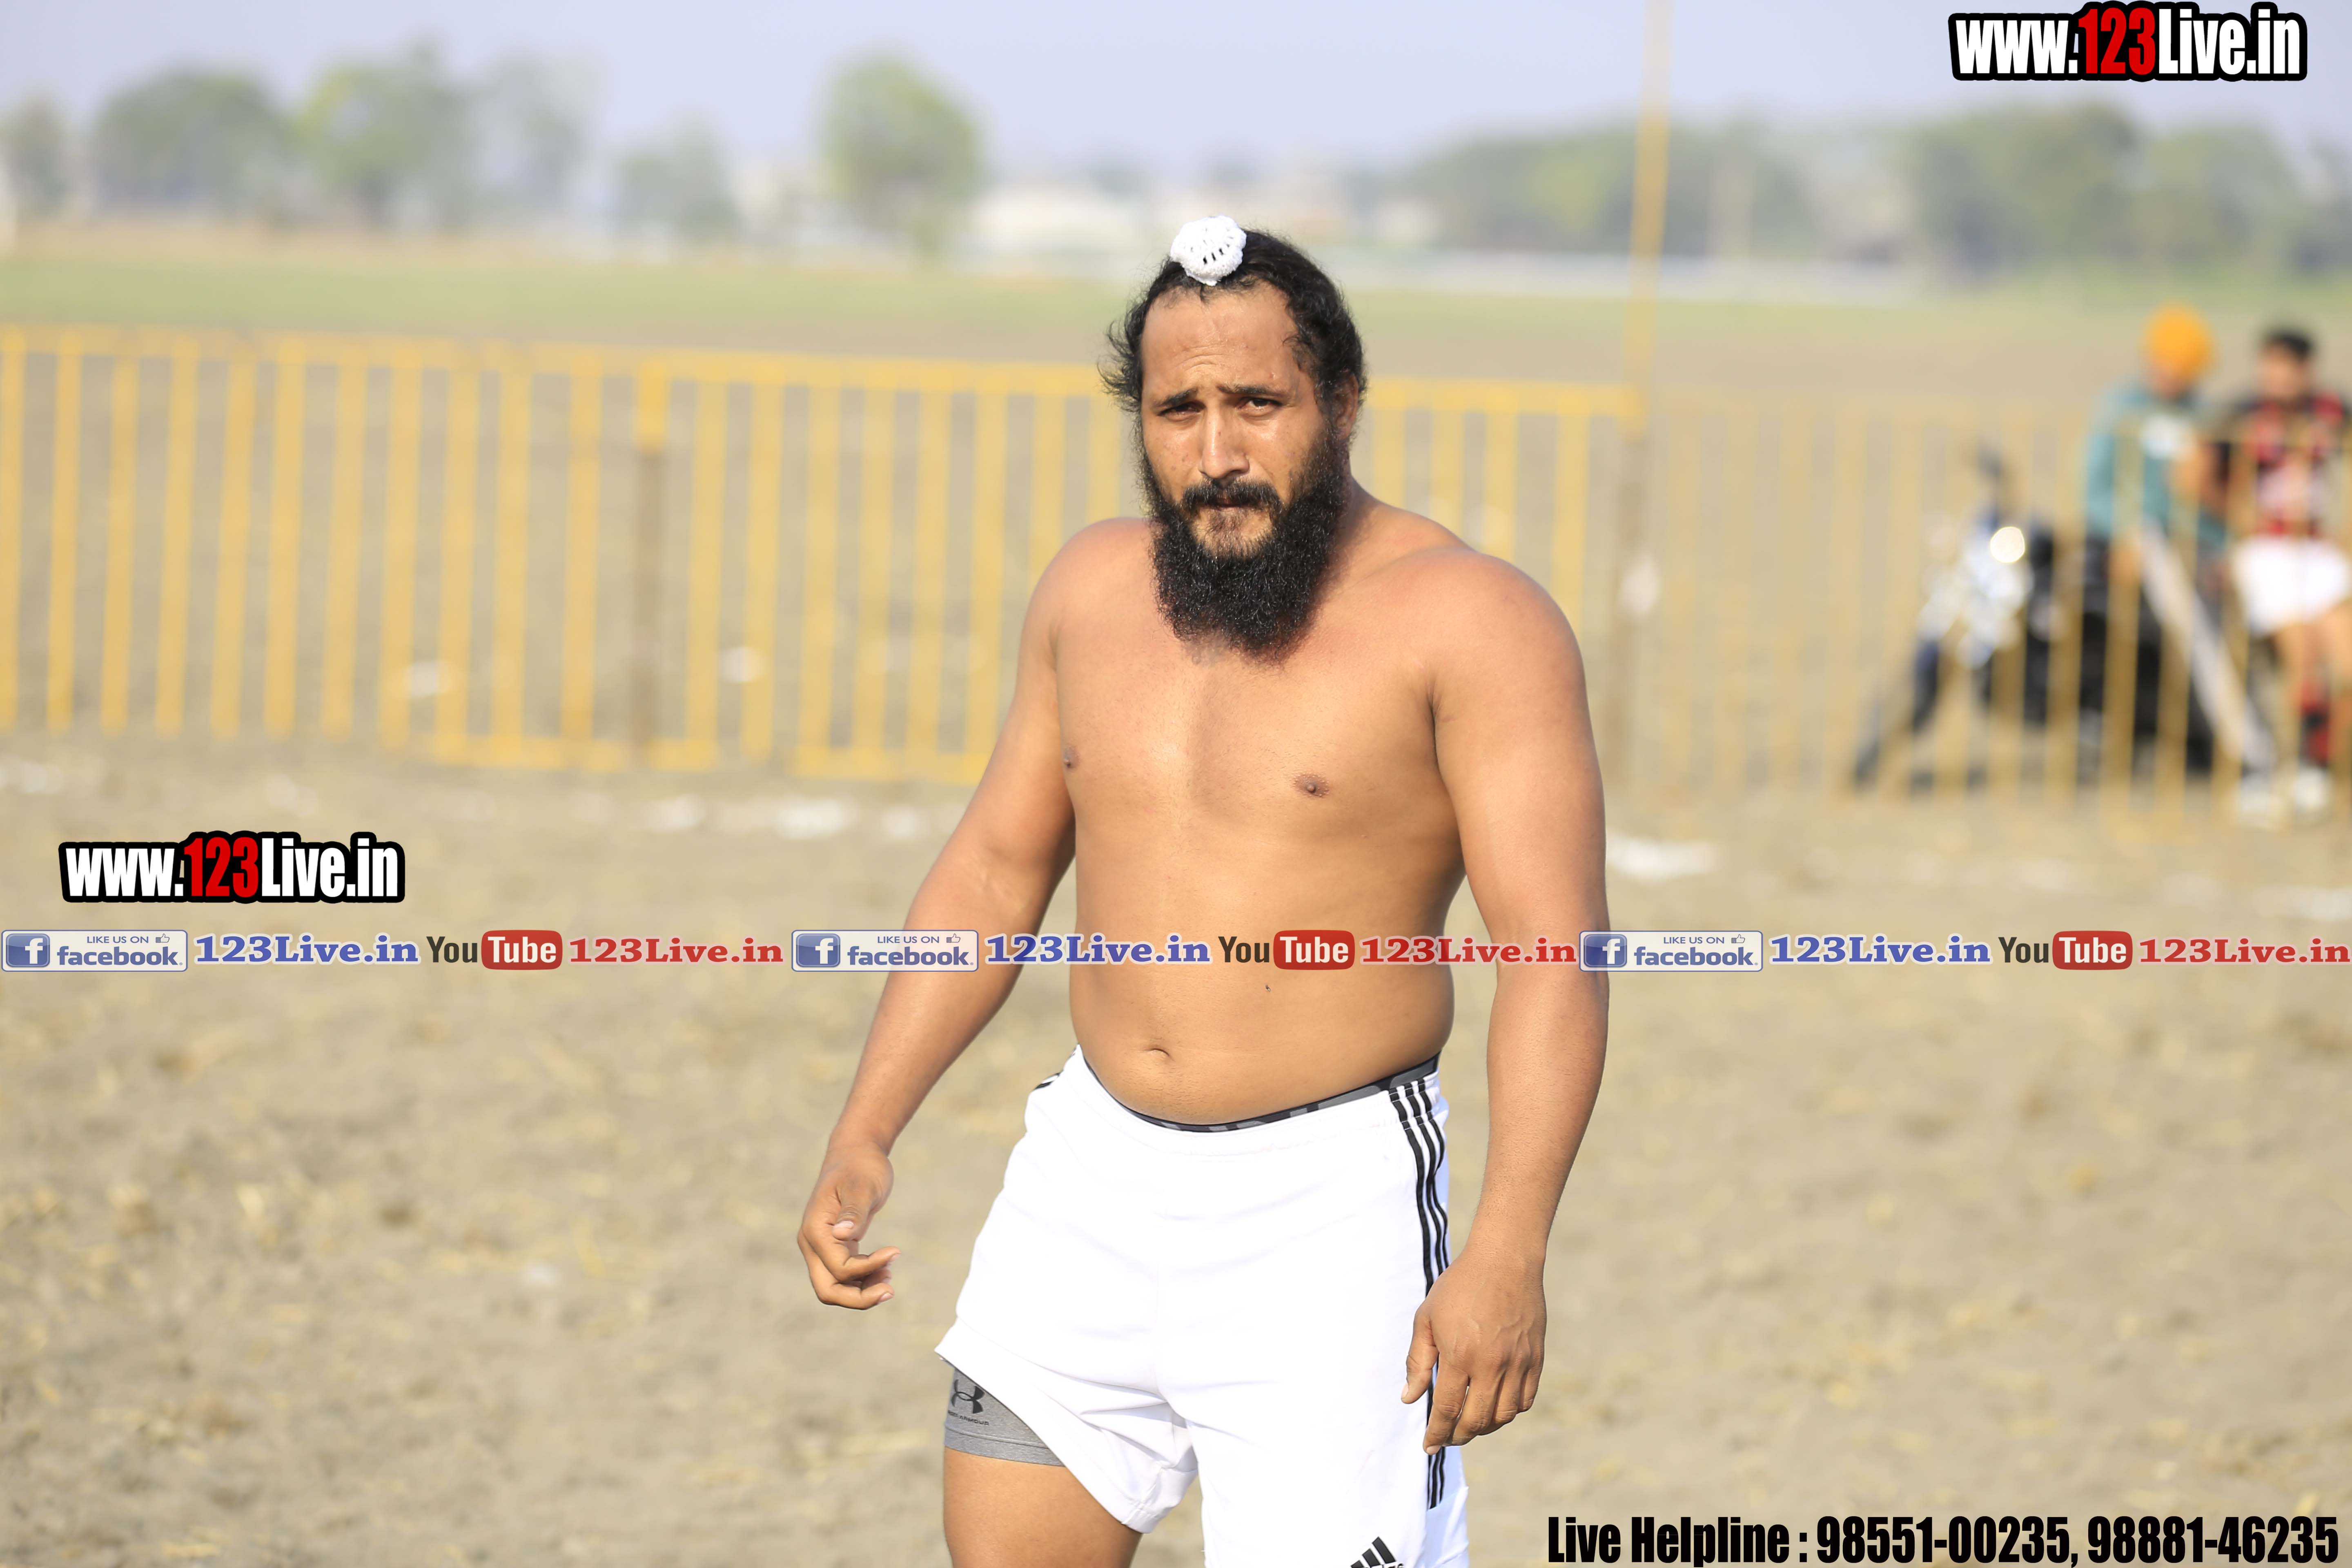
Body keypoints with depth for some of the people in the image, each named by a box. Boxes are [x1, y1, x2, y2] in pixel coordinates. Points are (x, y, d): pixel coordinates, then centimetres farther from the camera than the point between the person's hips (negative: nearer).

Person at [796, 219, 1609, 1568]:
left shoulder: (1468, 623, -11)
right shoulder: (1095, 590, 8)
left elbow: (1553, 954, -17)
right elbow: (995, 870, 18)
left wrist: (1508, 1252, -27)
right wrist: (866, 1137, 12)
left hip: (1328, 1210, -6)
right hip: (1094, 1176, 6)